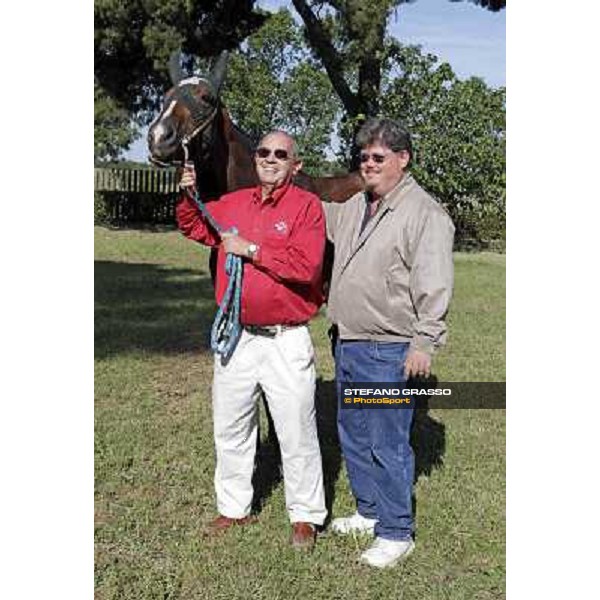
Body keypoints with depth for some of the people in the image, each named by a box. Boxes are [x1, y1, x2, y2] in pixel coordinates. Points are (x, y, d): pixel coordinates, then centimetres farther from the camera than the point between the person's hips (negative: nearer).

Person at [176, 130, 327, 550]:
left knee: (296, 434, 5)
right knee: (230, 429, 17)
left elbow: (306, 265, -22)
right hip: (236, 336, 6)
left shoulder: (306, 205, -9)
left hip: (286, 341, -6)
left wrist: (252, 249, -18)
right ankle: (234, 508, 34)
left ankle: (305, 517, 22)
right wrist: (188, 196, 5)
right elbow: (196, 228, 24)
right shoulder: (234, 203, 8)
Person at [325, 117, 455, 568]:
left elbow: (433, 287, -17)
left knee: (388, 445, -2)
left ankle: (397, 533, 12)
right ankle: (370, 512, 35)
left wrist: (424, 343, -20)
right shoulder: (354, 206, 13)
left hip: (389, 352, -9)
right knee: (353, 435, 18)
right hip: (347, 345, 9)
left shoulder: (425, 213, -12)